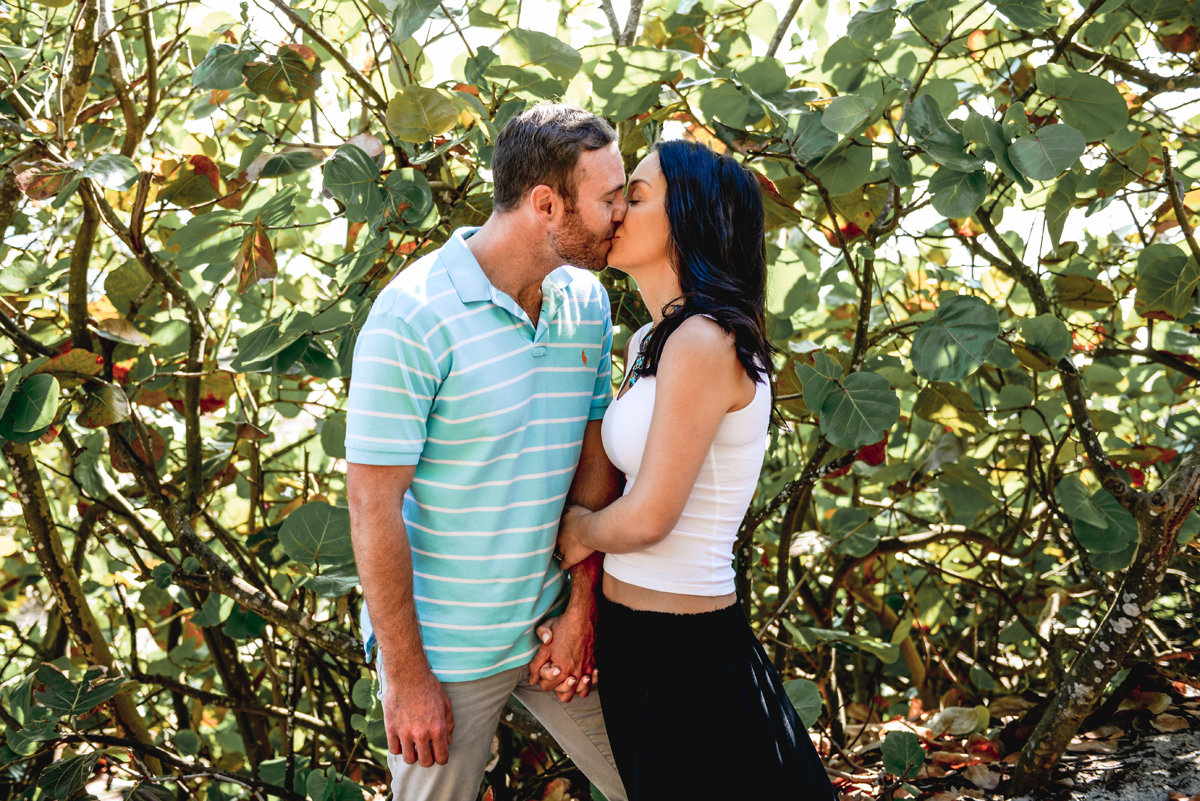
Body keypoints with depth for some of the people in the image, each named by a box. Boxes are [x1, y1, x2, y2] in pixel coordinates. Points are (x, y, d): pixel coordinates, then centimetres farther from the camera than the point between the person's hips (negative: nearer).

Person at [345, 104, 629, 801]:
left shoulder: (588, 304, 1)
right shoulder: (413, 317, -19)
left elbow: (596, 462, 5)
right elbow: (374, 505, -18)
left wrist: (582, 610, 0)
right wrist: (405, 675, -16)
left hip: (552, 630, 6)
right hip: (445, 647, -5)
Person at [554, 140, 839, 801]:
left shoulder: (705, 342, -20)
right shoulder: (649, 343, 9)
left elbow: (648, 516, -20)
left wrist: (580, 532, -1)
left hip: (686, 652, -9)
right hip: (631, 637, 9)